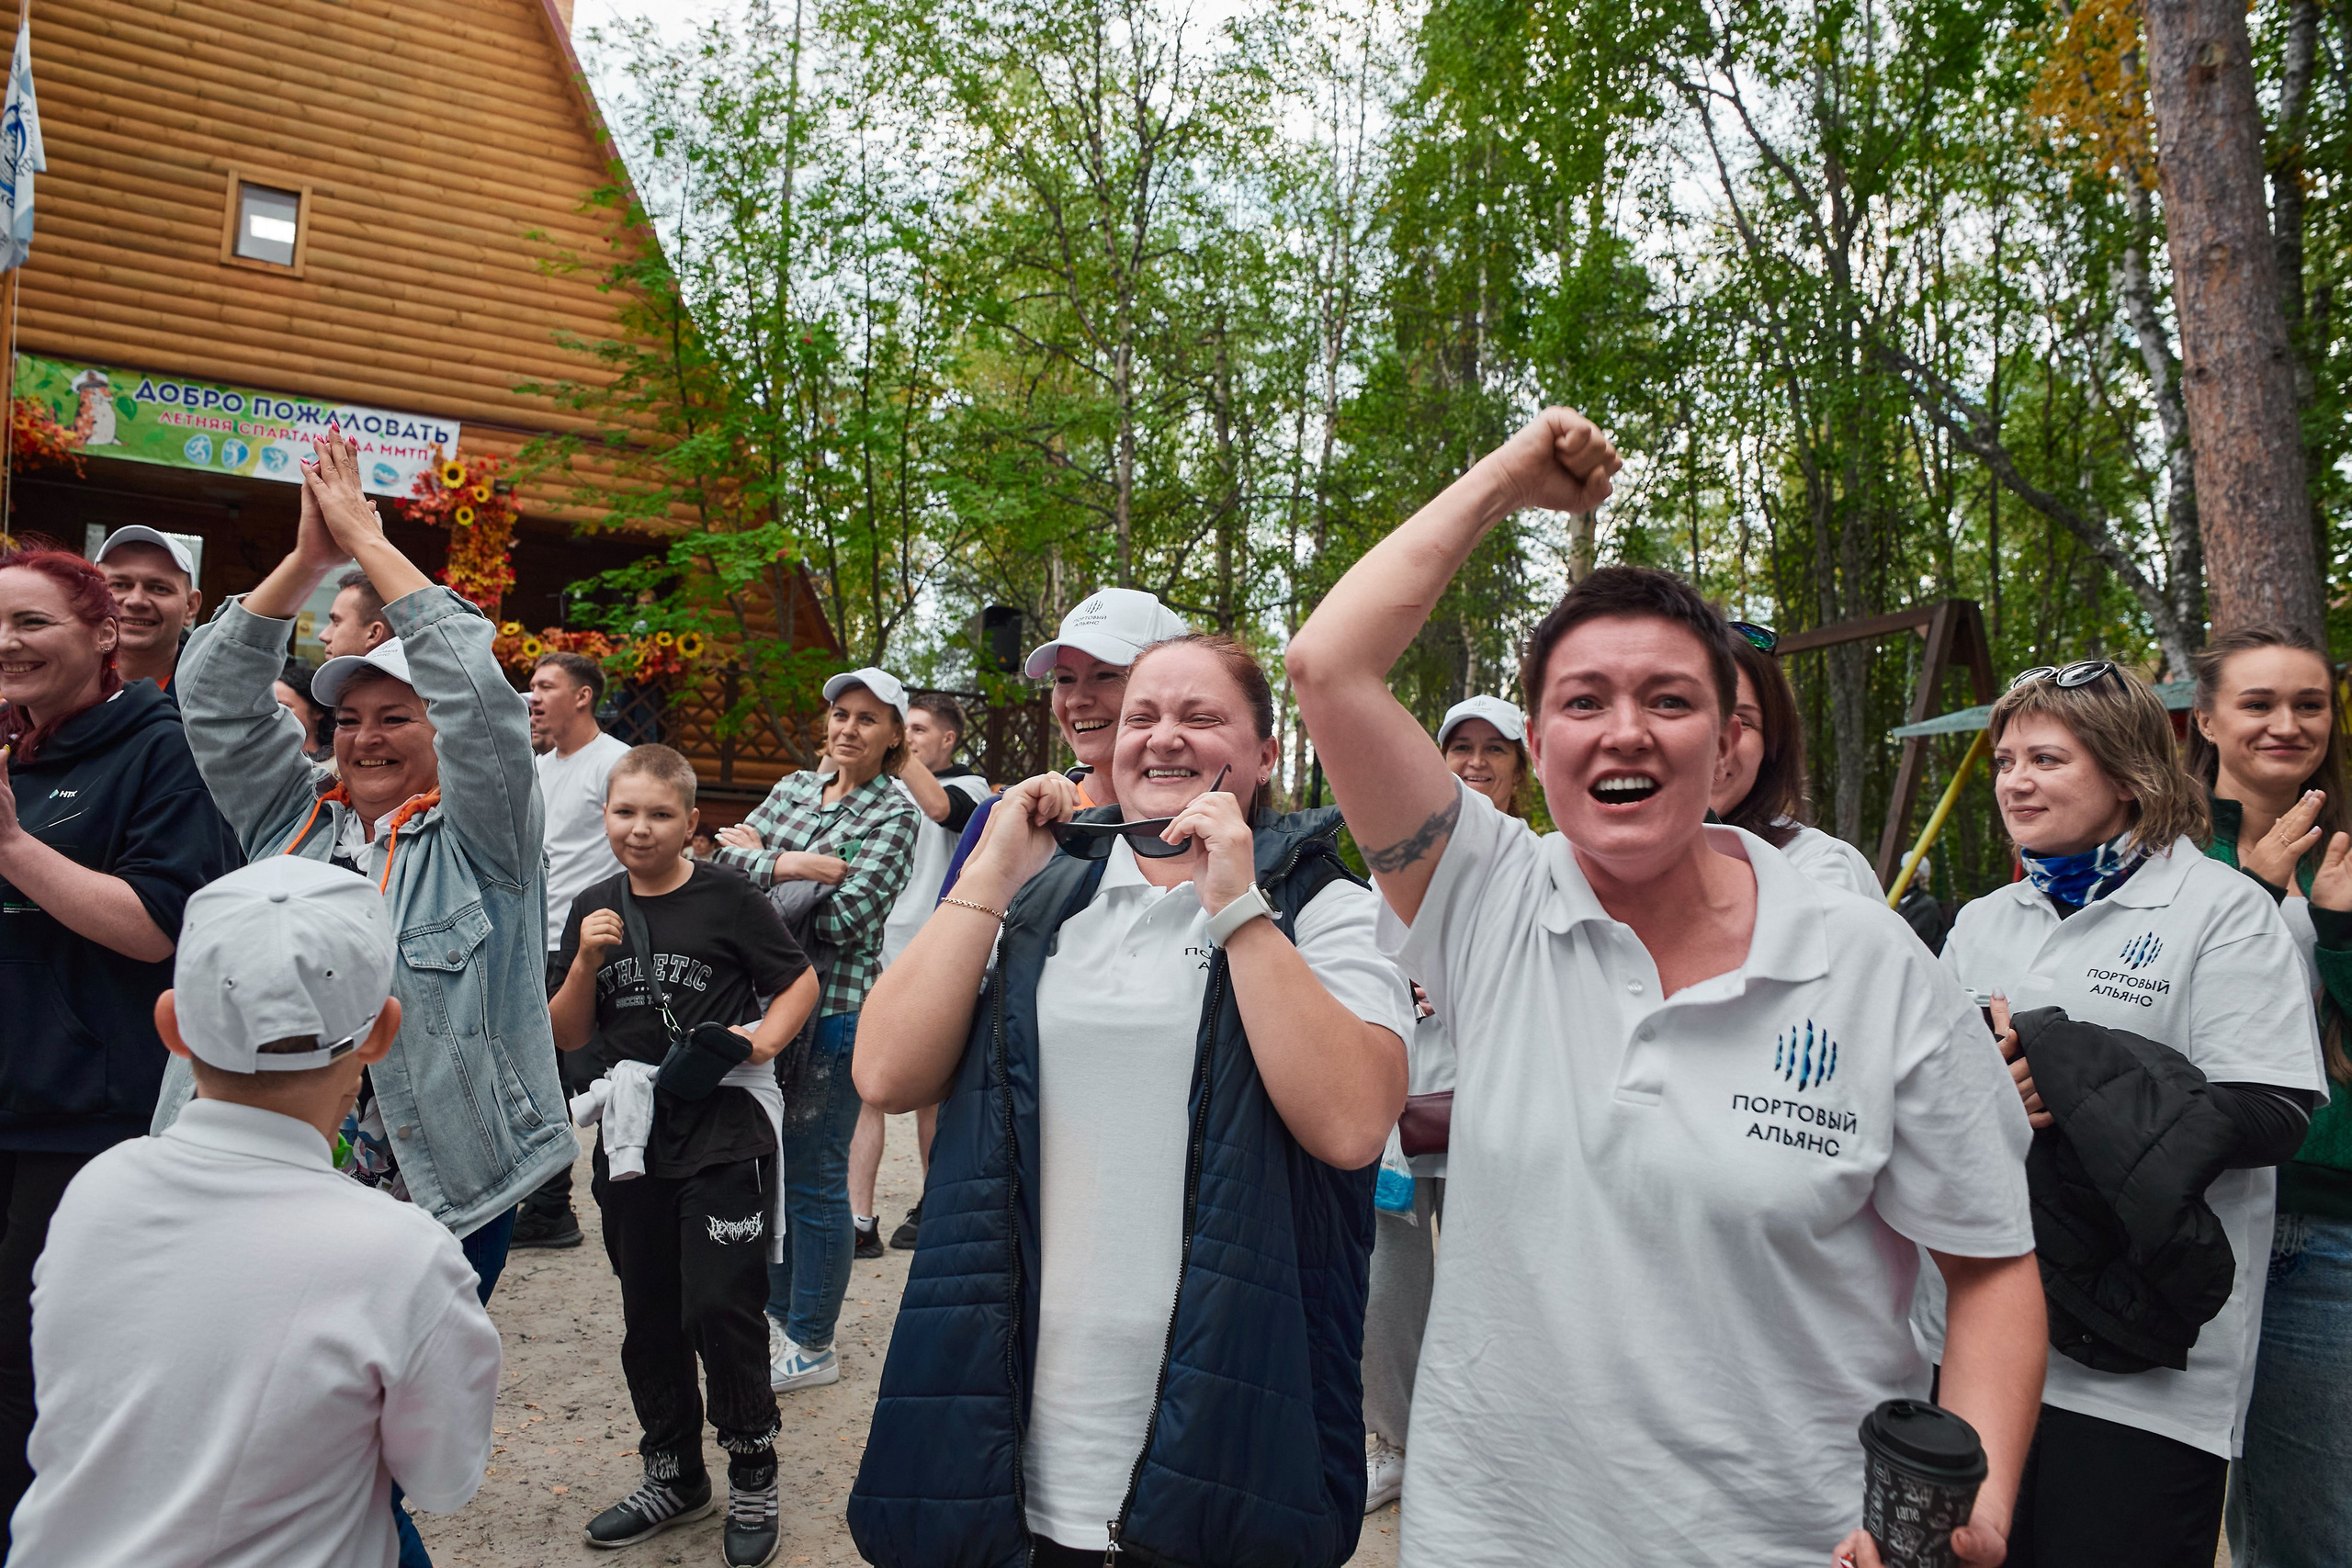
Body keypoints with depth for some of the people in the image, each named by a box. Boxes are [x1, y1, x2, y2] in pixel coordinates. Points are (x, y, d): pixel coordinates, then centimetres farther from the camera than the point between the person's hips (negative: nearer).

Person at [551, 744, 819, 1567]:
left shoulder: (728, 898, -8)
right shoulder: (594, 908, 5)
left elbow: (801, 980, 1)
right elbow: (568, 1037, 7)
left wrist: (766, 1037, -16)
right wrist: (587, 960, -10)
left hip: (726, 1134, -5)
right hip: (633, 1137, 5)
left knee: (719, 1307, -6)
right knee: (648, 1319, 15)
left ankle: (753, 1473, 18)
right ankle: (674, 1476, 35)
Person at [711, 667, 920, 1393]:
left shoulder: (894, 812, -7)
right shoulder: (794, 788, 12)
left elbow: (847, 916, -17)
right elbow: (727, 858, 0)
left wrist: (759, 860, -9)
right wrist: (790, 865, -19)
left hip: (835, 1008, -6)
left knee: (815, 1175, 2)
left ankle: (812, 1347, 17)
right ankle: (780, 1312, 35)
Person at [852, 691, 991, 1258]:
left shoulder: (971, 787, -2)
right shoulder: (887, 787, 15)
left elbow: (937, 806, -24)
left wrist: (895, 748, -24)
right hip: (874, 957, 5)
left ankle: (931, 1206, 21)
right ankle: (859, 1220, 6)